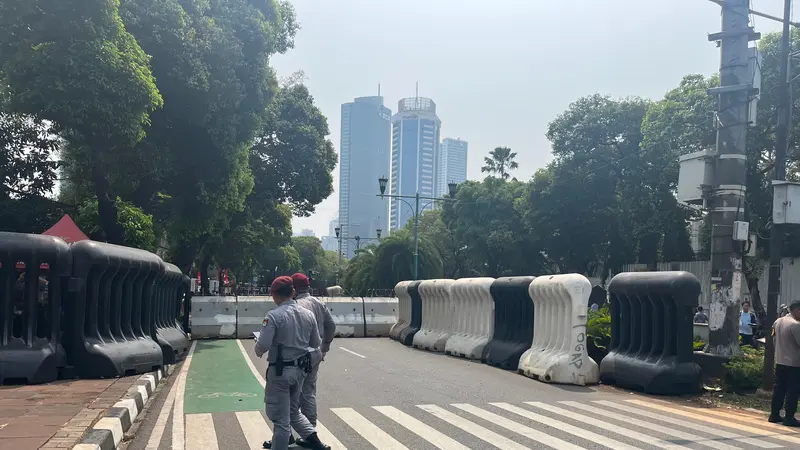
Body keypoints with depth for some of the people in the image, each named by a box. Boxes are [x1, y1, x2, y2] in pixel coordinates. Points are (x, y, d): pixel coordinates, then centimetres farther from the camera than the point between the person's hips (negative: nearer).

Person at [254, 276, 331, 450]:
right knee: (293, 411, 24)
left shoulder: (274, 316, -18)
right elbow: (315, 343, 9)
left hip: (280, 370, -6)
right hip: (300, 369, 6)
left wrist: (258, 351, 1)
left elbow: (262, 345, -21)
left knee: (280, 417, 5)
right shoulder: (308, 314, 0)